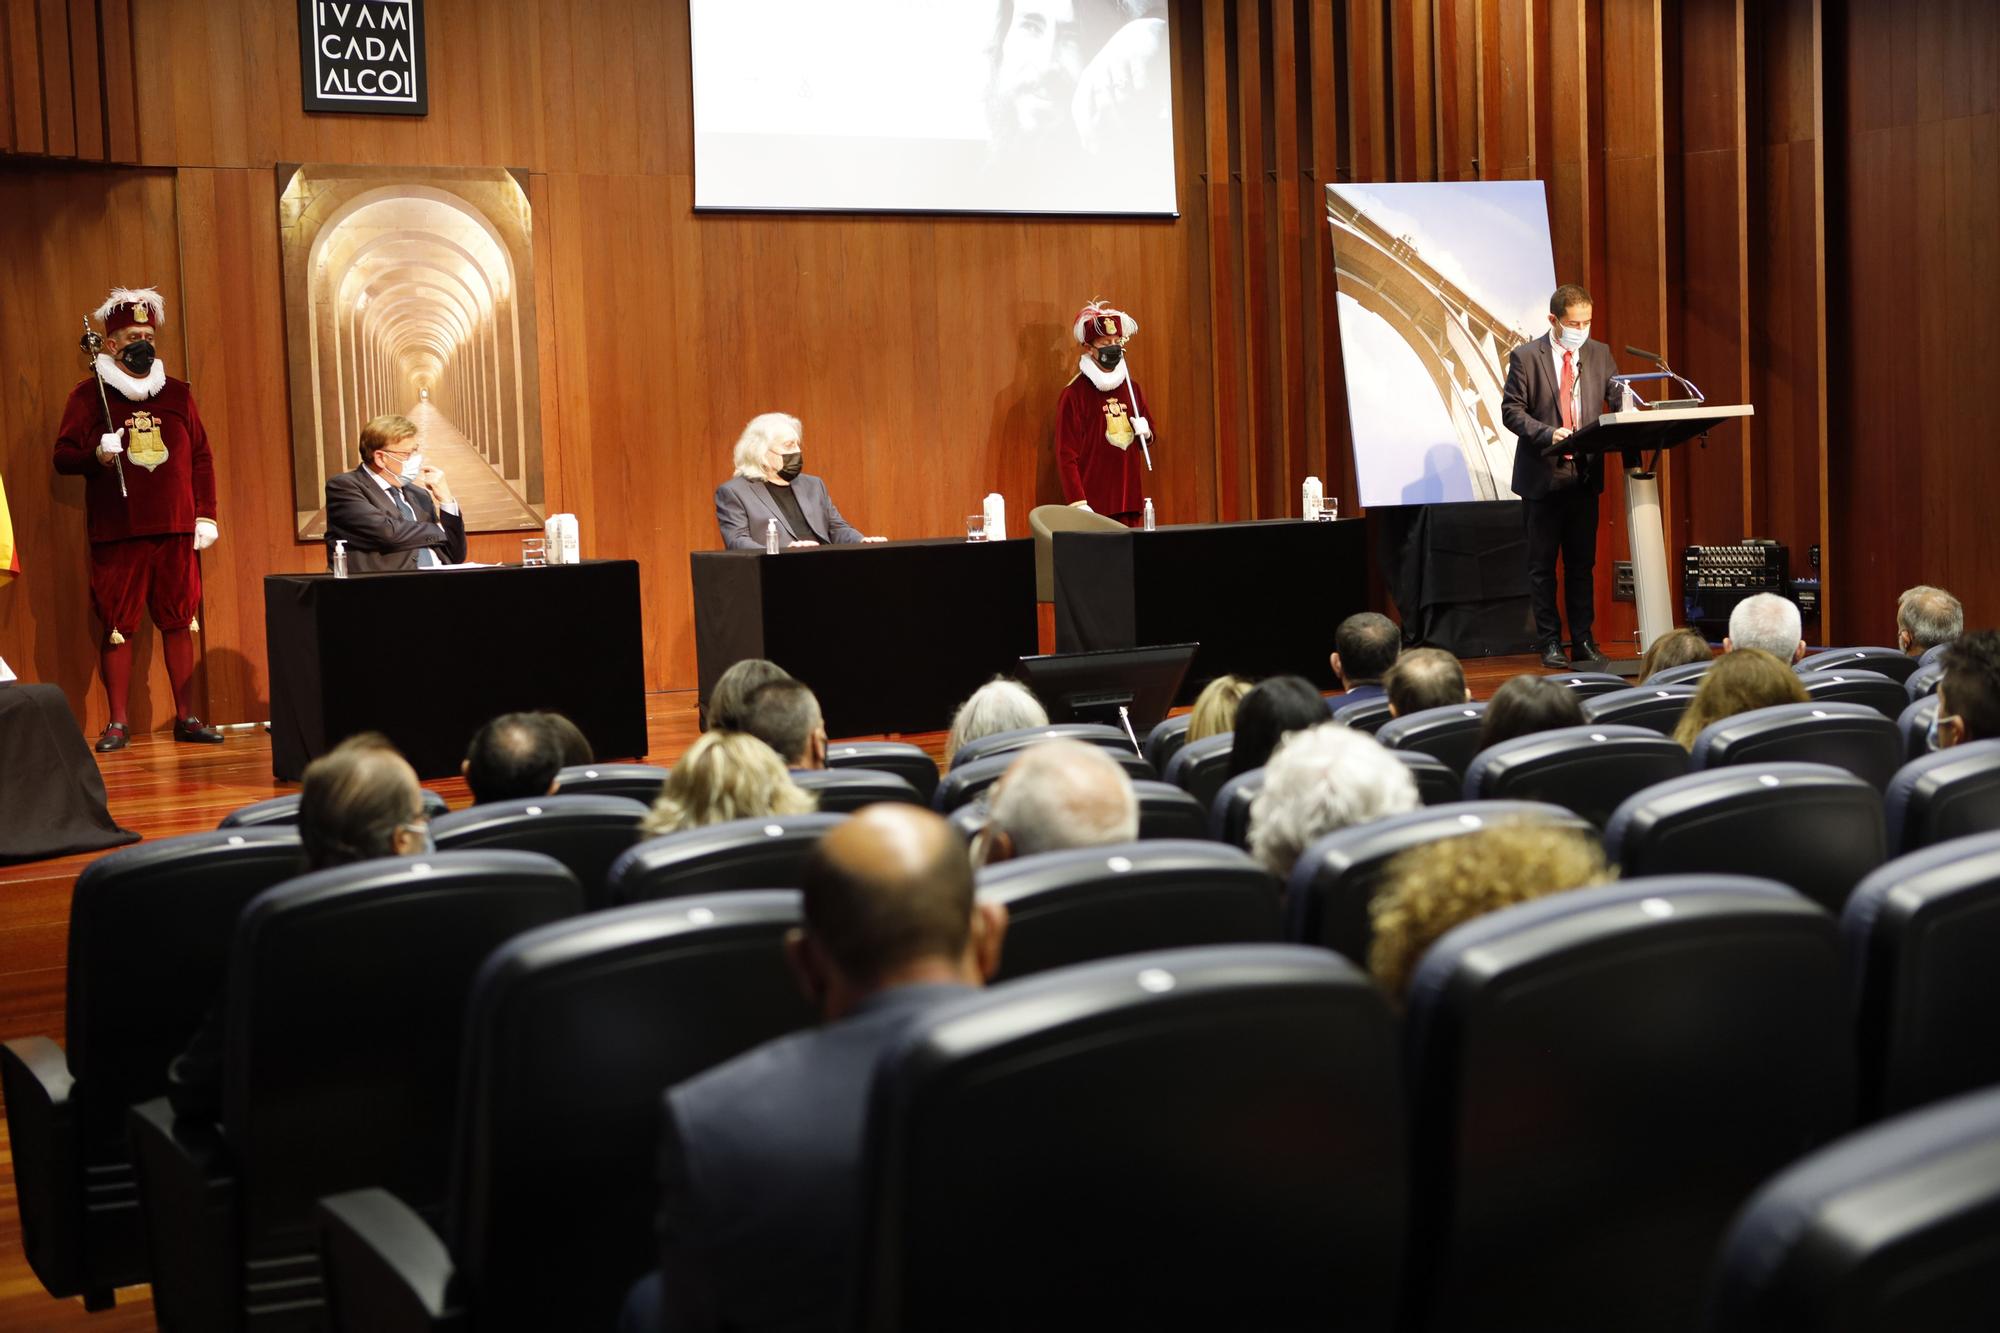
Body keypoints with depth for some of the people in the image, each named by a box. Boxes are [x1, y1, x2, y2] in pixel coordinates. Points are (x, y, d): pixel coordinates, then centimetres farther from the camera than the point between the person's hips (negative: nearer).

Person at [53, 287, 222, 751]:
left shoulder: (177, 393, 11)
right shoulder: (88, 396, 3)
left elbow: (201, 457, 13)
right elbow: (63, 456, 1)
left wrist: (206, 516, 7)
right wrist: (95, 456, -20)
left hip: (176, 530, 3)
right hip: (116, 533, -3)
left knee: (179, 622, 5)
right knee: (117, 626, -1)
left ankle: (186, 717, 12)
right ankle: (118, 723, 6)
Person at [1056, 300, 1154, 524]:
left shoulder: (1131, 387, 13)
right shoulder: (1074, 394, -7)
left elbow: (1147, 435, 27)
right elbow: (1066, 454, -11)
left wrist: (1146, 432, 3)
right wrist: (1078, 504, -19)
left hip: (1130, 499, 6)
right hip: (1093, 505, -6)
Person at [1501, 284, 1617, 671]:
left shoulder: (1599, 354, 8)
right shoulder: (1526, 357, -4)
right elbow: (1512, 410, -7)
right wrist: (1548, 434, -22)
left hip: (1585, 475, 3)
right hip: (1543, 475, -3)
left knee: (1582, 563, 7)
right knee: (1542, 566, 3)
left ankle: (1583, 640, 12)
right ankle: (1550, 643, 9)